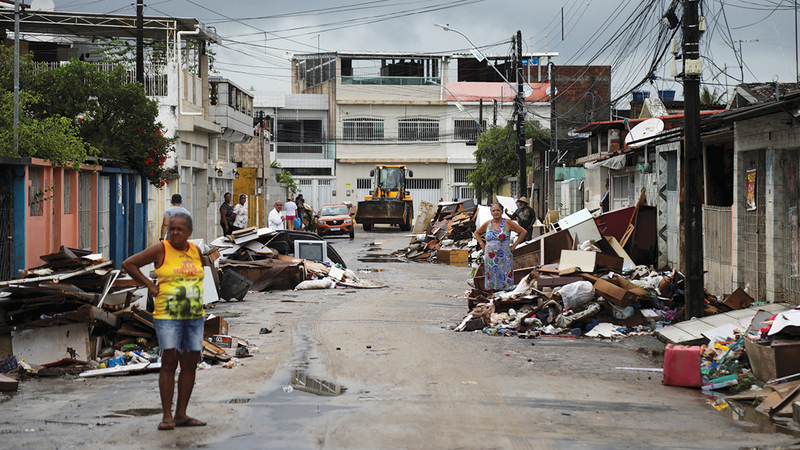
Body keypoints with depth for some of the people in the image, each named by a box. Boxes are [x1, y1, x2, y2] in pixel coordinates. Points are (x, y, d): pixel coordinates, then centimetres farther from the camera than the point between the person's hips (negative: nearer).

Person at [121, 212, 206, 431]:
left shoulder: (195, 251, 9)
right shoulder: (161, 250, -5)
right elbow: (128, 264, -3)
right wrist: (150, 285, -5)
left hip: (194, 316, 5)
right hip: (168, 315, -5)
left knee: (190, 364, 5)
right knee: (169, 363, -9)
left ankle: (181, 414, 12)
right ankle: (167, 416, -4)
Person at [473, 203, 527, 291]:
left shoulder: (508, 223, -1)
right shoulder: (487, 224, 9)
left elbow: (523, 232, 1)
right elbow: (476, 233, 26)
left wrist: (514, 245, -2)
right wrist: (482, 244, 12)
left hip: (504, 258, -3)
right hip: (490, 257, 3)